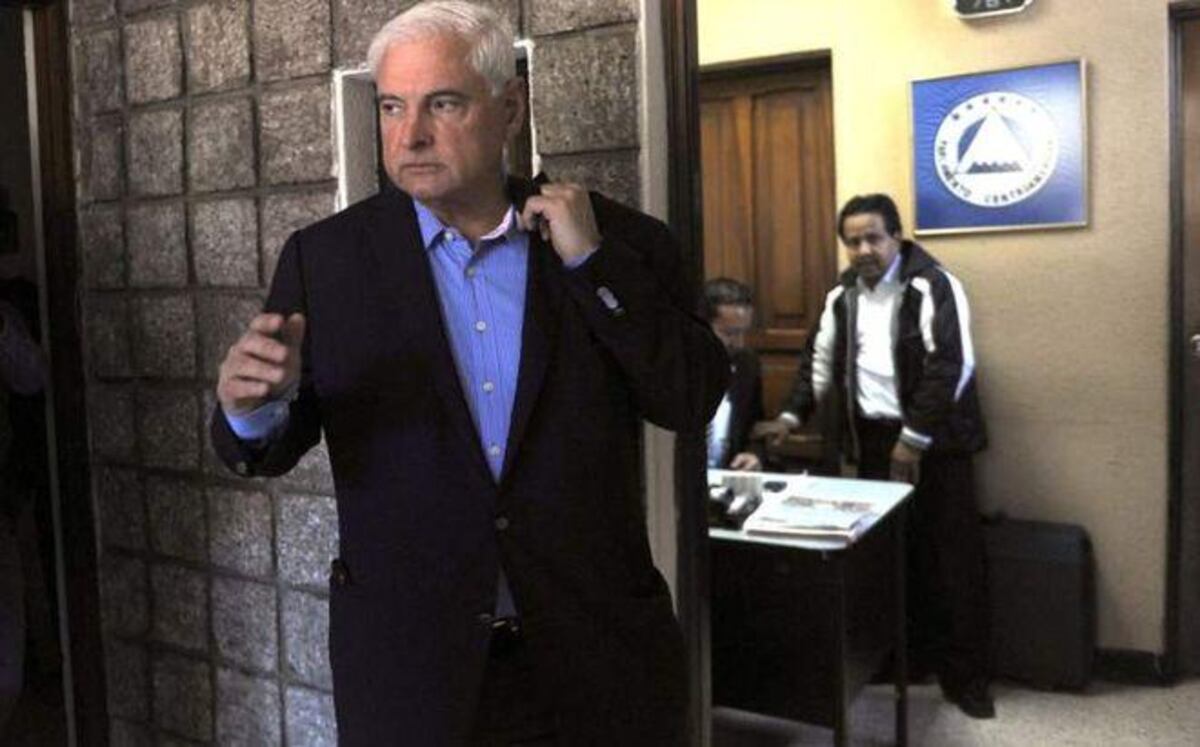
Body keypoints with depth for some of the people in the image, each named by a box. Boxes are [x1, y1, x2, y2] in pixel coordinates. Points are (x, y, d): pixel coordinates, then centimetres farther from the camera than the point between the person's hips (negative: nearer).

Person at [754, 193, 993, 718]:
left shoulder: (932, 286, -10)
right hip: (872, 439, 6)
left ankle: (964, 675, 10)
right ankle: (907, 657, 25)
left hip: (933, 441, -5)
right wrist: (792, 416, 13)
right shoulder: (842, 295, 10)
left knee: (953, 556, -1)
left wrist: (914, 438, -19)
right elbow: (820, 361, 20)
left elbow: (951, 367, -18)